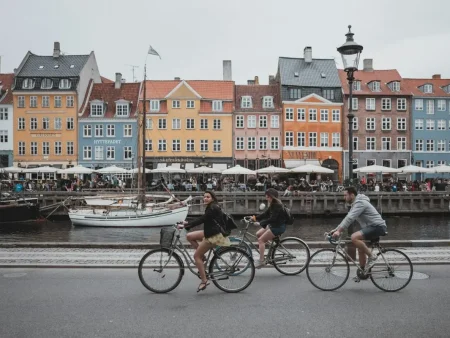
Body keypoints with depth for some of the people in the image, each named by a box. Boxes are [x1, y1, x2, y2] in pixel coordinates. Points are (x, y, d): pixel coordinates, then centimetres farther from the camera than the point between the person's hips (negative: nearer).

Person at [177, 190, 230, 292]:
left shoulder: (213, 208, -18)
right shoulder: (211, 208, 12)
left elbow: (201, 220, -24)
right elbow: (202, 219, 17)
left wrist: (185, 226, -23)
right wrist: (187, 223, 12)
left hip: (214, 235, -10)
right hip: (210, 232, 10)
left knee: (196, 256, -6)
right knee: (189, 236, 8)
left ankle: (204, 281, -1)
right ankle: (202, 257, 12)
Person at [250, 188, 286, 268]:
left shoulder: (277, 206, -21)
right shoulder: (273, 205, 9)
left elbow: (272, 219, -27)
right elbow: (265, 214, 11)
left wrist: (260, 223, -29)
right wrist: (255, 218, 0)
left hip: (279, 227, -10)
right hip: (273, 225, 10)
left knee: (261, 239, -11)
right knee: (258, 234, 9)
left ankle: (261, 261, -9)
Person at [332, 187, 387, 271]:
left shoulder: (360, 203, -17)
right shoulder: (355, 204, 16)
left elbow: (350, 218, -27)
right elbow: (348, 218, 18)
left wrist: (339, 230, -31)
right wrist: (336, 229, 10)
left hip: (377, 226, -11)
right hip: (372, 227, 11)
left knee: (354, 237, -27)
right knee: (360, 248, 12)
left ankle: (371, 256, -13)